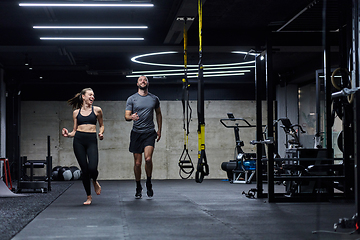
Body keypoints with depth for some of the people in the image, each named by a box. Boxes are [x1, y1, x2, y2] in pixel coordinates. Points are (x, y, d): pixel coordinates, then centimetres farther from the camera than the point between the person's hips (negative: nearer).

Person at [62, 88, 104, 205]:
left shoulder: (97, 110, 9)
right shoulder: (76, 112, 12)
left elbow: (101, 125, 20)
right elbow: (75, 130, 16)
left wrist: (101, 133, 0)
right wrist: (68, 134, -4)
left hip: (92, 140, -1)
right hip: (79, 140, 1)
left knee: (92, 168, -18)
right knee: (84, 169, -1)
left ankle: (95, 182, 20)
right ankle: (88, 196, 14)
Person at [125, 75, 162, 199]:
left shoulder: (154, 99, 8)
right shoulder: (131, 99, 2)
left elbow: (158, 114, 20)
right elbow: (126, 116, -1)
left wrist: (159, 130, 14)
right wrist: (131, 117, -25)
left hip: (150, 133, 0)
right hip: (136, 133, 0)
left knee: (148, 158, -19)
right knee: (137, 162, 2)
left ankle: (149, 183, 4)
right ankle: (138, 188, 18)